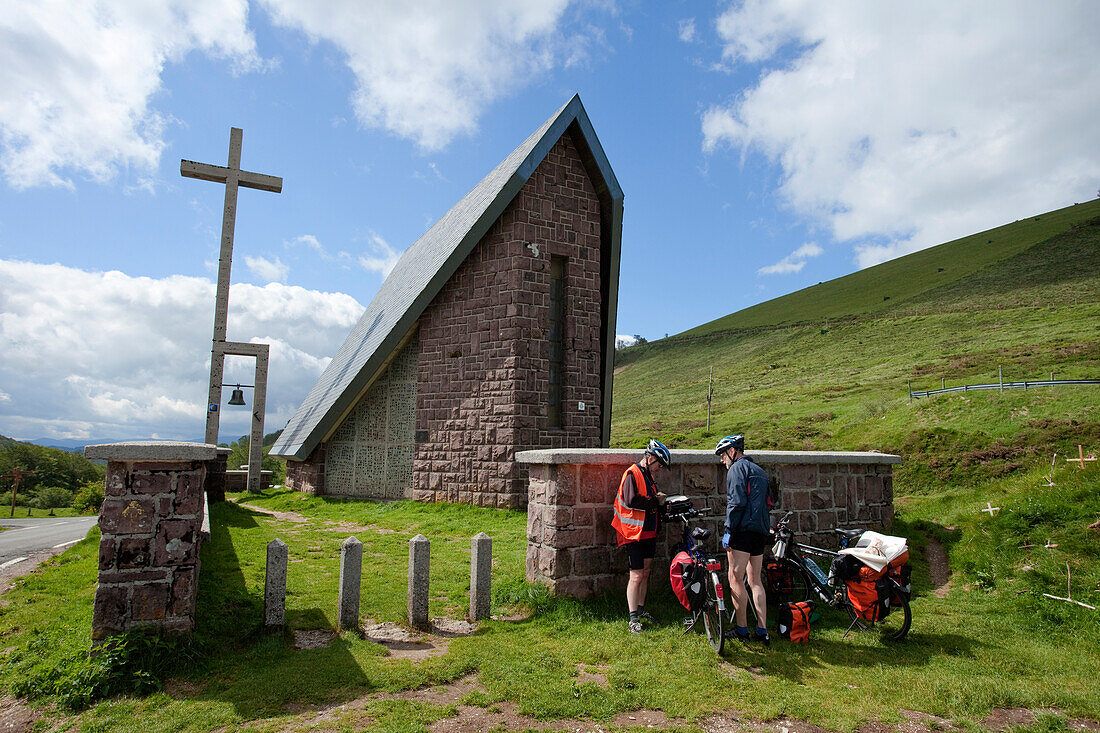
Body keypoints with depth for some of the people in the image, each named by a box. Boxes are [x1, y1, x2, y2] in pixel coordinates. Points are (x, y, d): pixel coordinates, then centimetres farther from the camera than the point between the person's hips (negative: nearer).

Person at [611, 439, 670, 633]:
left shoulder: (649, 475, 17)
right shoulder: (632, 474, -14)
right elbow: (632, 500, -26)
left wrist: (659, 500, 4)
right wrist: (656, 501, -17)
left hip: (649, 532, 9)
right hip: (634, 532, -9)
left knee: (646, 572, 15)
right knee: (637, 575, -9)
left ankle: (641, 610, 27)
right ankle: (633, 619, -4)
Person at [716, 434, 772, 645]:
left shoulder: (738, 467, -5)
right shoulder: (759, 471, 23)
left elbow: (737, 502, -16)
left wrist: (728, 531, -15)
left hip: (744, 529, -9)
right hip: (761, 531, 9)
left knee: (735, 579, -3)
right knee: (755, 580, 12)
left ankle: (741, 629, 0)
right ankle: (762, 631, 11)